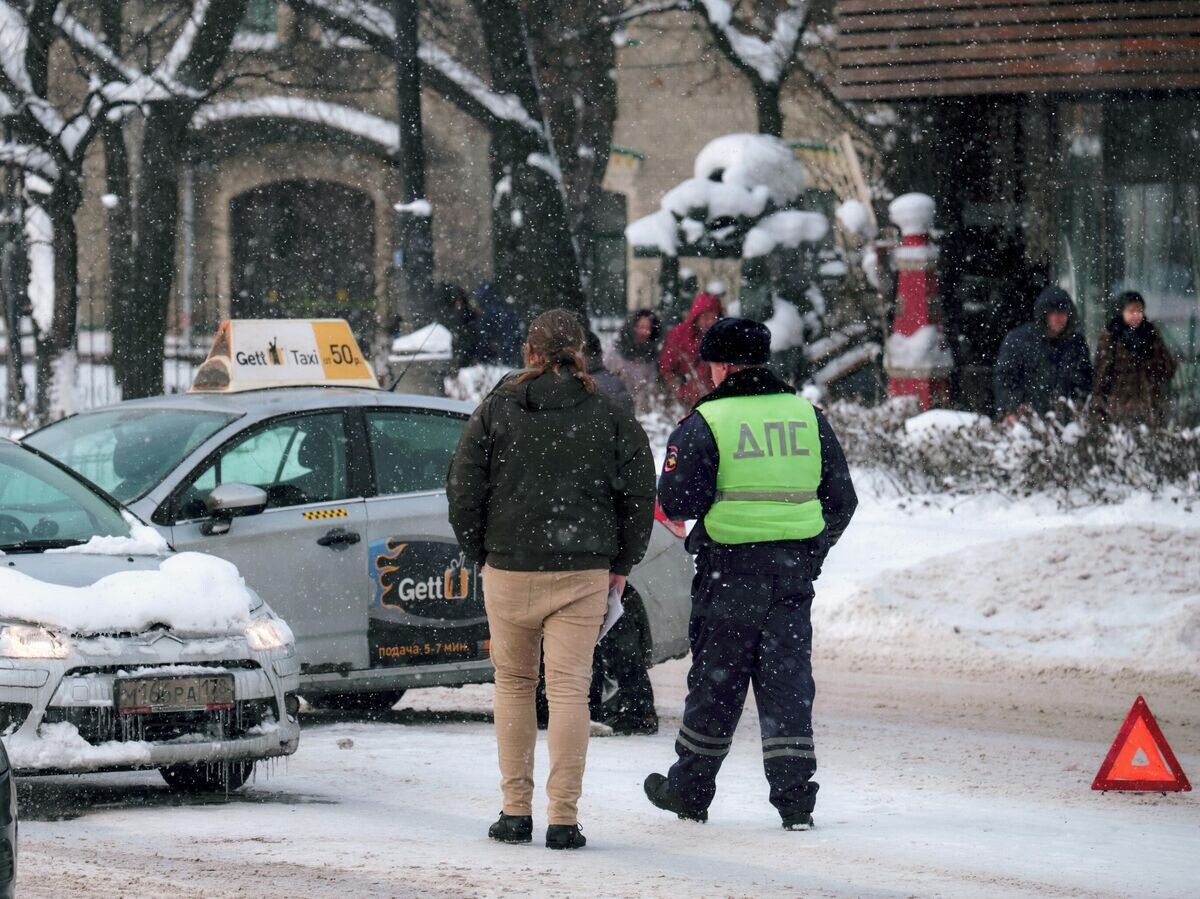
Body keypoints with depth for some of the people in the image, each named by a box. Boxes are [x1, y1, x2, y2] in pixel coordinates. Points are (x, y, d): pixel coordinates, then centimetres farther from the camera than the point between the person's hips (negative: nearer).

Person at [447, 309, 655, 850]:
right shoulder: (610, 418, 0)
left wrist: (479, 553, 13)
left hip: (509, 569, 0)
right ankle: (563, 819, -5)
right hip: (583, 572, 0)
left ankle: (515, 810, 12)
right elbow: (640, 495, 2)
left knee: (513, 683, 13)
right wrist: (620, 564, 12)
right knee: (569, 688, 0)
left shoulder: (494, 412, 0)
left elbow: (463, 491, 1)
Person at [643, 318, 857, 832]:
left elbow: (678, 503, -10)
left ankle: (689, 789, 21)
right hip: (794, 572, 3)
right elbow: (841, 500, 10)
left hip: (729, 571, -3)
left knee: (716, 680, 8)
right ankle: (795, 795, 0)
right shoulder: (809, 417, 6)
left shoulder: (705, 423, -7)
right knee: (787, 681, 6)